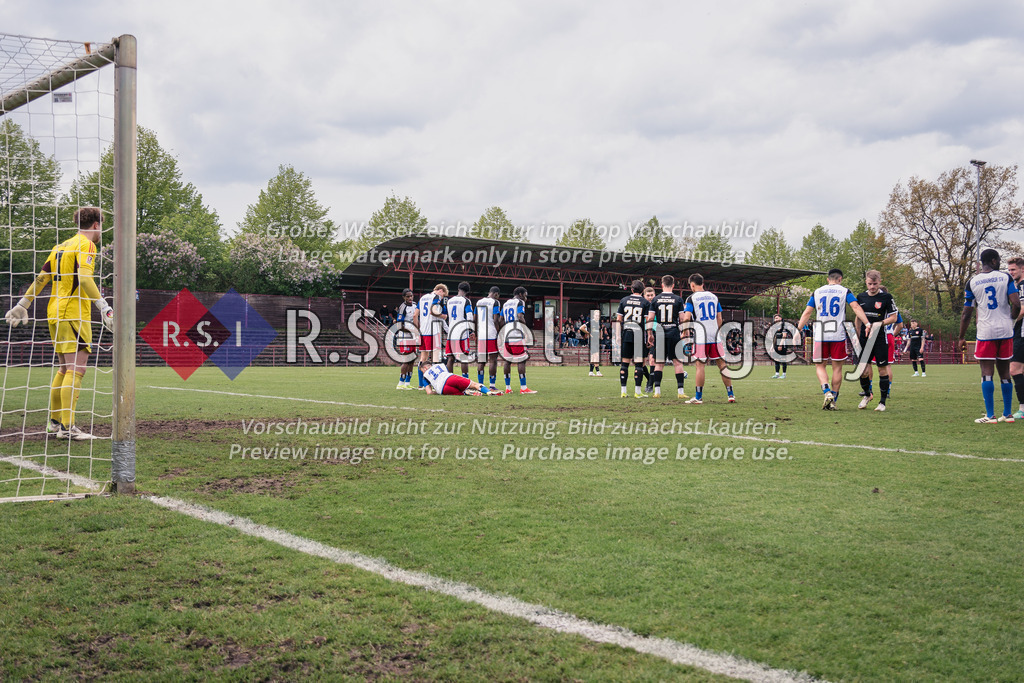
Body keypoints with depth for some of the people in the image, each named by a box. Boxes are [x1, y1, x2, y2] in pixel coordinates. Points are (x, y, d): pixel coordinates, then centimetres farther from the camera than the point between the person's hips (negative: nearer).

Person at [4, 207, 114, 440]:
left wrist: (23, 305, 24)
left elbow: (41, 278, 18)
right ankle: (67, 427, -17)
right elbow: (84, 278, -22)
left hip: (55, 313, 9)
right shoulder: (86, 245, -7)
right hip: (73, 314, -9)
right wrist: (104, 307, -29)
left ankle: (54, 422, 22)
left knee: (64, 368, 17)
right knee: (76, 369, -12)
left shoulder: (60, 247, 18)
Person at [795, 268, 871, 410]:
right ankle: (833, 401, 6)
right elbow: (856, 308, -8)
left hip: (820, 335, 1)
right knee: (837, 368, 7)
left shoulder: (817, 292, 11)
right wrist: (867, 324, -11)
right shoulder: (844, 291, 6)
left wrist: (798, 330, 12)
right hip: (838, 335, -1)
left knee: (820, 365, 9)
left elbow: (807, 312, 8)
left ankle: (827, 392, -15)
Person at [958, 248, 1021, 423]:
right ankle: (1007, 414, 15)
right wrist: (1011, 319, 12)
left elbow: (966, 314, 2)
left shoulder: (972, 282, 1)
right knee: (1005, 374, 10)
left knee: (987, 373, -2)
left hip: (985, 332, -2)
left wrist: (961, 338, 10)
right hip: (1005, 331, 2)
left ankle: (990, 415, -7)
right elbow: (1016, 305, -9)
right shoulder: (1005, 278, 1)